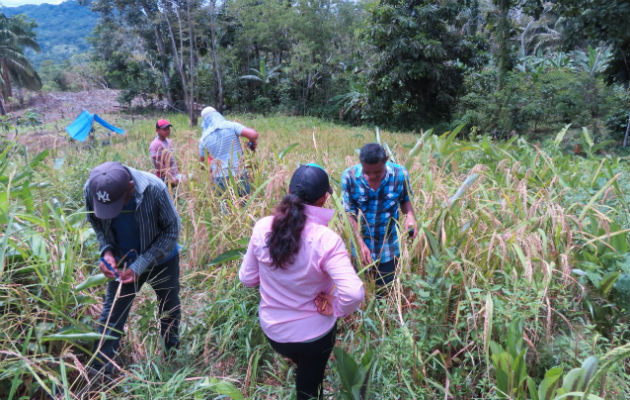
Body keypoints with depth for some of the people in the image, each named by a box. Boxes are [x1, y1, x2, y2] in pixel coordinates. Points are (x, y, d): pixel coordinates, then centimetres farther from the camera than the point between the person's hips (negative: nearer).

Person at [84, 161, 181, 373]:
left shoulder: (154, 189, -37)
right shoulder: (91, 189, -26)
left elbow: (171, 230, -24)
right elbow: (96, 223, -4)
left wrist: (140, 266, -27)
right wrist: (106, 251, -23)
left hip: (161, 259, -1)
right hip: (122, 262, 2)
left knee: (170, 307, 21)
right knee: (111, 314, 4)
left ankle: (172, 348, 49)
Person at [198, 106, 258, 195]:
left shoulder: (204, 139, 3)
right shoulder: (231, 126, -3)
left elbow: (202, 159, 18)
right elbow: (253, 134, -16)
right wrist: (253, 141, 6)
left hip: (220, 179, 1)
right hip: (239, 175, -1)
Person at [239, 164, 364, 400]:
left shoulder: (262, 228, -17)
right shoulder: (325, 239, -30)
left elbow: (247, 278, -5)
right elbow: (353, 294, -36)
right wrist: (335, 310, -16)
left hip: (272, 330, 3)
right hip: (314, 334, -2)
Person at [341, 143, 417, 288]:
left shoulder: (400, 174, -14)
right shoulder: (349, 177, -16)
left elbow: (405, 200, 2)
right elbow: (348, 213, -12)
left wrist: (410, 214, -20)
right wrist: (361, 243, -21)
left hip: (389, 251, 0)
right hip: (360, 248, 0)